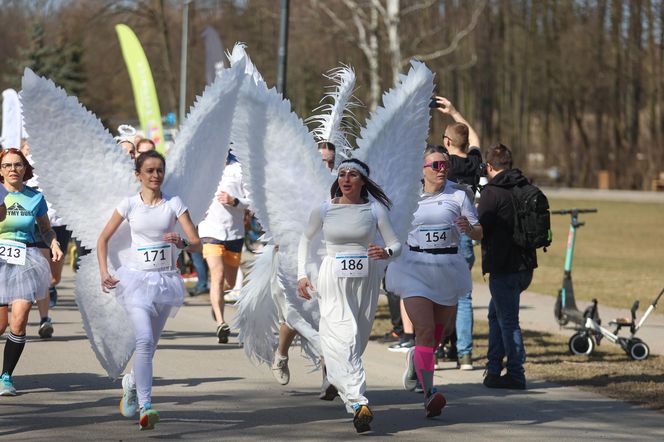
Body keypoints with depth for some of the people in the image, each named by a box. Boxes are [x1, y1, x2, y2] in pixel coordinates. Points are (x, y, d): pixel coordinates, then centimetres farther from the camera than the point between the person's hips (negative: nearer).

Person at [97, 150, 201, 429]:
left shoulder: (174, 204, -1)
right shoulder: (129, 204, 0)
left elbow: (197, 244, -5)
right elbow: (103, 239, 8)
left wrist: (182, 242, -27)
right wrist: (104, 272, -5)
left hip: (165, 279, 2)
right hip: (137, 278, -2)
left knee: (149, 346, 13)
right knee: (144, 340, -21)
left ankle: (131, 383, 45)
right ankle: (145, 407, -25)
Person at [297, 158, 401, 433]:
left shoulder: (375, 210, 2)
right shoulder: (324, 210, 3)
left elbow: (396, 245, 3)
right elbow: (305, 240, 18)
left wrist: (386, 253, -20)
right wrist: (302, 274, 9)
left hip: (366, 278, 2)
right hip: (333, 279, -2)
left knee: (358, 337, 8)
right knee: (343, 336, -17)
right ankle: (358, 401, -27)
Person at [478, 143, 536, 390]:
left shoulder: (492, 192, -14)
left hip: (503, 267, -8)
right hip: (525, 264, 8)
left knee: (508, 320, -1)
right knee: (496, 314, 20)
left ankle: (515, 374, 2)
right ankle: (493, 368, 24)